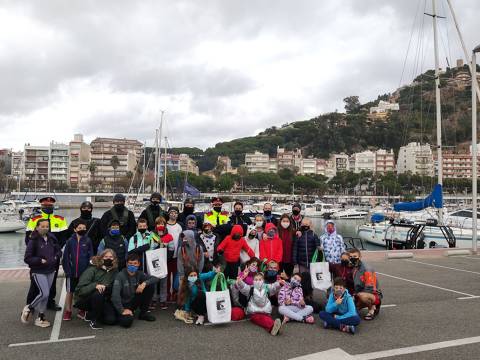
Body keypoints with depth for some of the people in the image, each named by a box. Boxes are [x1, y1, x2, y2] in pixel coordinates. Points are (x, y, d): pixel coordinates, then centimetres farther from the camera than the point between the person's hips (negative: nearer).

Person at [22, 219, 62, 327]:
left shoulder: (51, 239, 3)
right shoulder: (33, 241, -12)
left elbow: (59, 251, 15)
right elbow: (27, 258, -12)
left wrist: (56, 257, -4)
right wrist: (40, 260, -20)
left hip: (50, 271, 5)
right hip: (38, 272, -5)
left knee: (46, 294, 10)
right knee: (44, 293, -12)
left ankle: (40, 317, 22)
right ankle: (28, 308, 14)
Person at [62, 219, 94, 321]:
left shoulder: (88, 241, -2)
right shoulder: (70, 241, -2)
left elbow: (91, 256, -1)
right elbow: (65, 257, -1)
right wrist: (67, 270, -7)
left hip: (84, 272, 0)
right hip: (71, 272, 0)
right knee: (70, 292, 10)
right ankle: (68, 311, 24)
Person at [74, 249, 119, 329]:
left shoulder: (115, 271, -3)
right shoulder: (92, 269, -16)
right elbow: (80, 290, -25)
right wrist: (95, 285, -39)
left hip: (103, 300, 5)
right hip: (84, 299, -5)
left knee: (112, 319, -16)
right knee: (98, 293, -36)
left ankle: (88, 313, 12)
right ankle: (92, 318, -11)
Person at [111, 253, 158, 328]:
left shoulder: (139, 274, -1)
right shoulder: (120, 276, -17)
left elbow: (155, 279, -5)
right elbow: (115, 295, -25)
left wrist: (144, 283, -24)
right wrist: (122, 310, -30)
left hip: (134, 301, 5)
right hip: (123, 304, -5)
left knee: (150, 286, -11)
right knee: (127, 321, -34)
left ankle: (144, 312, 3)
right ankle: (122, 315, 5)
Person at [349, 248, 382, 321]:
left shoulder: (366, 269, -19)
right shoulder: (352, 268, 3)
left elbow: (370, 289, -22)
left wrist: (356, 294, -20)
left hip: (375, 295, -8)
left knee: (362, 295, -39)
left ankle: (372, 308, -6)